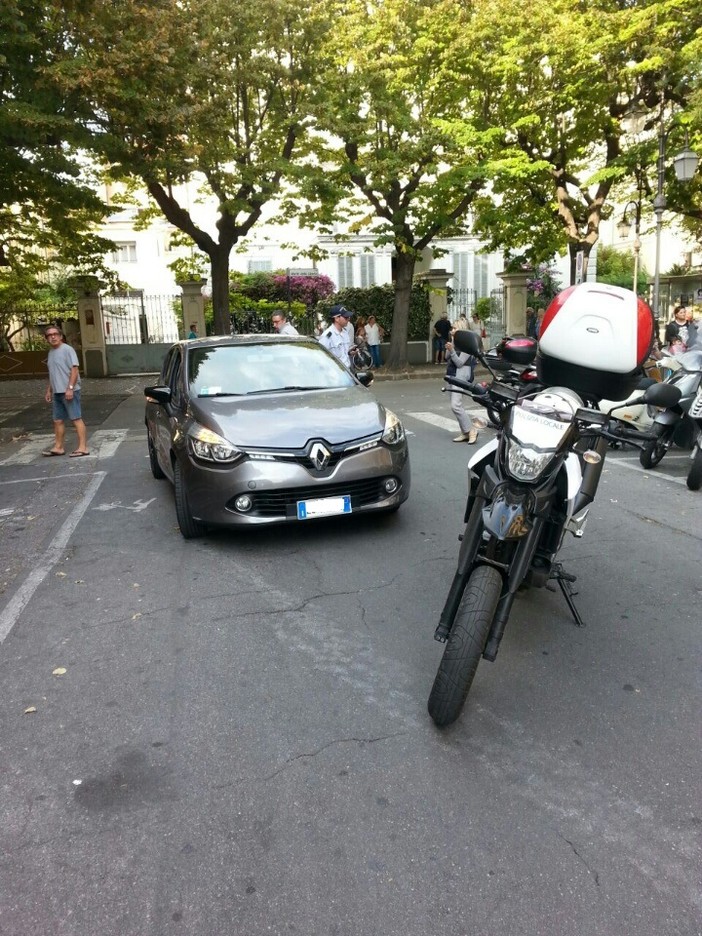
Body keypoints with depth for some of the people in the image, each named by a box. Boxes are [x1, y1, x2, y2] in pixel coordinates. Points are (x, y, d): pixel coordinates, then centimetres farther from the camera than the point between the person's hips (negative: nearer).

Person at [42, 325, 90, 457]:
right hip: (57, 392, 9)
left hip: (69, 391, -9)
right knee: (58, 420, 11)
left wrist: (70, 388, -23)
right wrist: (49, 390, 23)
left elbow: (74, 370, -16)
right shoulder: (51, 352, 17)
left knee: (76, 419, -7)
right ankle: (58, 447, 18)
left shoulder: (67, 349, -9)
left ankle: (83, 447, -5)